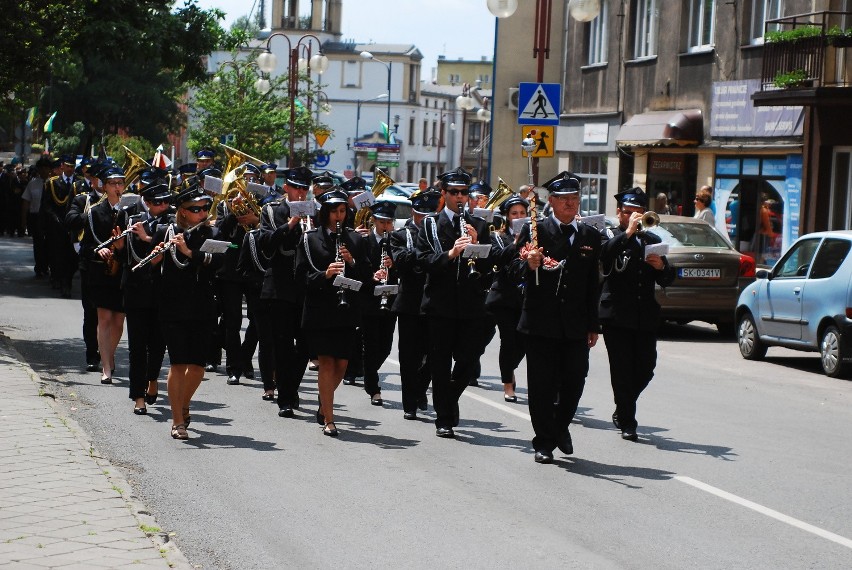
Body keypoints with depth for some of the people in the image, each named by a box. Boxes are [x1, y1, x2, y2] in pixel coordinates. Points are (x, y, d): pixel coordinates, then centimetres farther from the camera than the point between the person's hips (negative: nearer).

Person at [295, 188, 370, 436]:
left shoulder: (355, 239, 9)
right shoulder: (310, 239, 1)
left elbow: (367, 274, 8)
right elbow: (301, 274, -4)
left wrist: (352, 262, -11)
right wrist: (325, 274, -20)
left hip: (347, 310, 3)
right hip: (320, 309, -3)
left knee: (341, 363, 6)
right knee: (327, 362, -5)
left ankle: (324, 405, 32)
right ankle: (328, 420, -1)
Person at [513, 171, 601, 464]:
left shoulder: (591, 236, 11)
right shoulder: (534, 230, 1)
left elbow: (593, 284, 12)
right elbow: (516, 268, -3)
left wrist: (593, 325, 9)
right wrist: (529, 264, -26)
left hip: (576, 325, 3)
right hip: (541, 322, -3)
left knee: (574, 381, 2)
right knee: (542, 384, 1)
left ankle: (561, 426, 28)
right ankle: (544, 442, 12)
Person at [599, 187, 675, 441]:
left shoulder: (652, 241, 17)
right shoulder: (610, 236, 4)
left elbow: (667, 280, 16)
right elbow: (604, 254, -21)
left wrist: (662, 267, -5)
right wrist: (628, 232, -20)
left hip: (645, 316, 4)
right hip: (617, 315, -4)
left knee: (646, 368, 4)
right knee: (622, 370, -2)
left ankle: (622, 410, 27)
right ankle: (627, 422, 8)